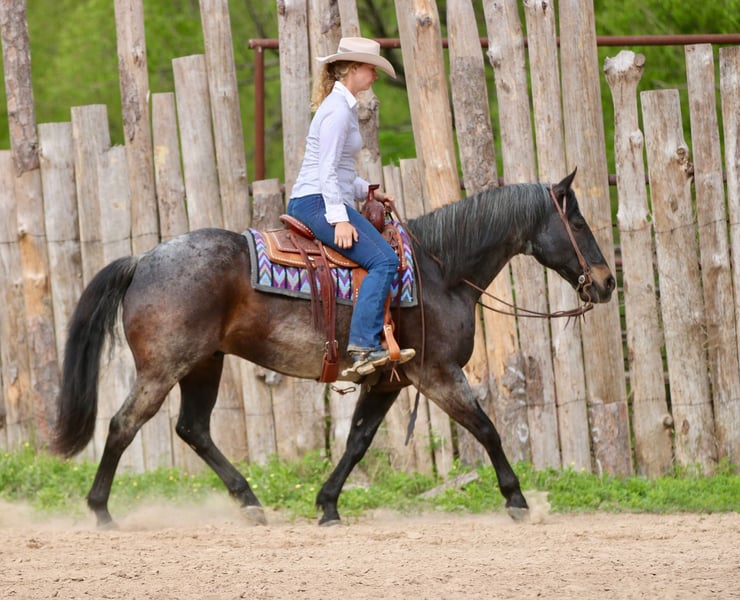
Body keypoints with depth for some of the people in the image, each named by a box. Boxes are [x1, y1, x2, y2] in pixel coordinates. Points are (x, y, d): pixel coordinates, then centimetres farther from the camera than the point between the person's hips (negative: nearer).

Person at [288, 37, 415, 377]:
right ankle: (364, 346, -33)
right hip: (317, 203, -11)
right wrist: (339, 218, -24)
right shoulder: (338, 109, -12)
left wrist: (366, 191, 17)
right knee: (384, 260, -23)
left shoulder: (344, 107, 20)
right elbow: (327, 170, -19)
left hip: (326, 202, 11)